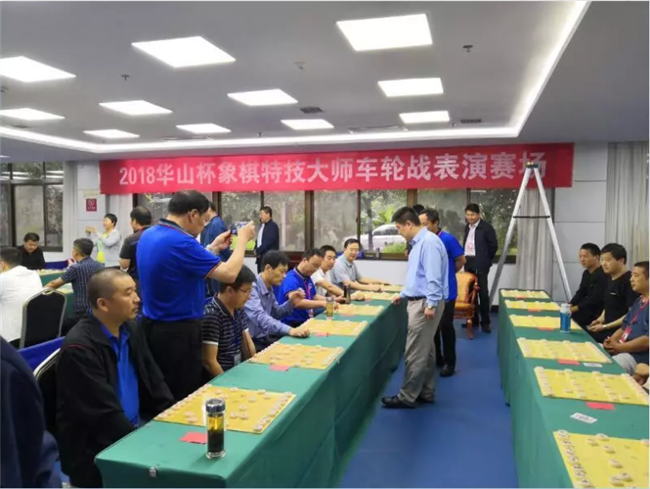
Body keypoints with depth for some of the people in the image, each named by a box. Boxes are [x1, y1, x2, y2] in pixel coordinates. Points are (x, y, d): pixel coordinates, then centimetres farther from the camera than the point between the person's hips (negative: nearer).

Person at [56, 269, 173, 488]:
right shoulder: (79, 348, -19)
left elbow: (154, 383, 7)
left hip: (137, 427, 7)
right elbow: (105, 414, -21)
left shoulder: (132, 331, 3)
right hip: (95, 450, -7)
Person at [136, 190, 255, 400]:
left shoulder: (148, 236, 4)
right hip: (178, 332, -10)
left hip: (151, 326, 10)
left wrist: (214, 248, 16)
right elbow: (229, 274, -21)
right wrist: (243, 239, -7)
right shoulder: (180, 242, -25)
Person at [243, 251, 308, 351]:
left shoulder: (269, 288, 7)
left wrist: (291, 302, -1)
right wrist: (289, 330, -45)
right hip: (253, 342, -8)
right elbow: (260, 317, -35)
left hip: (265, 337, 8)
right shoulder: (252, 287, -21)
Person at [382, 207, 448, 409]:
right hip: (418, 301, 10)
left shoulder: (429, 242, -18)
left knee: (415, 353, -3)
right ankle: (426, 392, 26)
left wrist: (431, 305, -25)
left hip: (425, 304, -10)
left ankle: (407, 397, 7)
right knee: (425, 350, 16)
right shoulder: (418, 243, 14)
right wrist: (403, 294, 30)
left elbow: (433, 277, -23)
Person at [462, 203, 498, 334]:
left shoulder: (486, 227, -9)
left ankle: (485, 322, 4)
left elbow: (494, 245, -7)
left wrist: (486, 260, -2)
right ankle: (473, 318, 20)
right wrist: (465, 257, 11)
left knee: (482, 292, -3)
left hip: (480, 264, -7)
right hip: (468, 263, 7)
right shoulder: (467, 227, 13)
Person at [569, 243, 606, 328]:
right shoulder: (586, 273, 11)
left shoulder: (602, 275, -20)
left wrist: (573, 309, -23)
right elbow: (580, 293, 11)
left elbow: (594, 300, -24)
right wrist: (569, 306, -6)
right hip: (586, 310, 9)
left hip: (596, 314, -9)